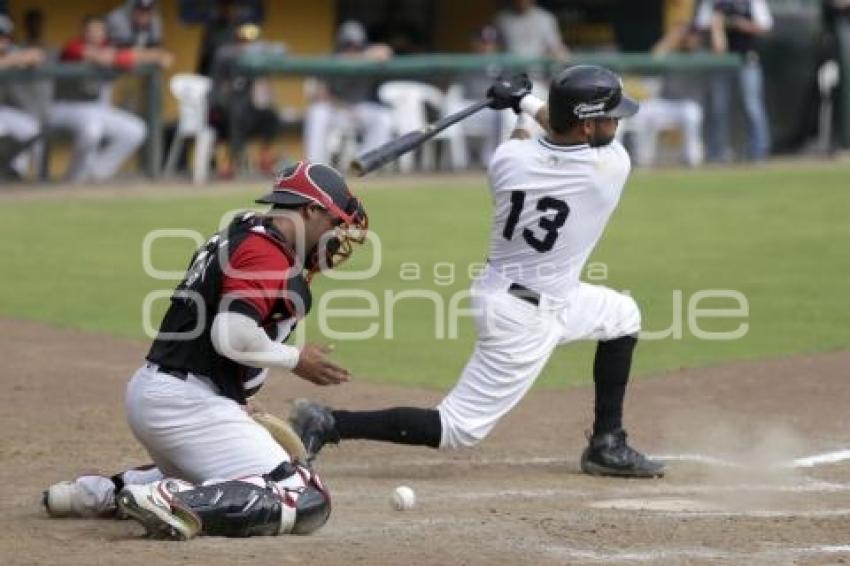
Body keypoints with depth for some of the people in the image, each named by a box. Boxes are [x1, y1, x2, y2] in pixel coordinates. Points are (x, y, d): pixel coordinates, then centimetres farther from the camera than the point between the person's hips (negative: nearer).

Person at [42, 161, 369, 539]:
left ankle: (99, 493, 20)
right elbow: (232, 334, -23)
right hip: (188, 405, -10)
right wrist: (296, 359, -9)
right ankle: (176, 504, -28)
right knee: (307, 501, -16)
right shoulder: (267, 253, -13)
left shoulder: (238, 237, 16)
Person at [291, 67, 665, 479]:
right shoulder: (613, 166, -20)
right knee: (457, 428, -2)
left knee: (622, 314, 25)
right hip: (524, 319, -8)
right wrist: (529, 103, 10)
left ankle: (608, 446, 29)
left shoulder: (509, 157, -9)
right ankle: (329, 425, -8)